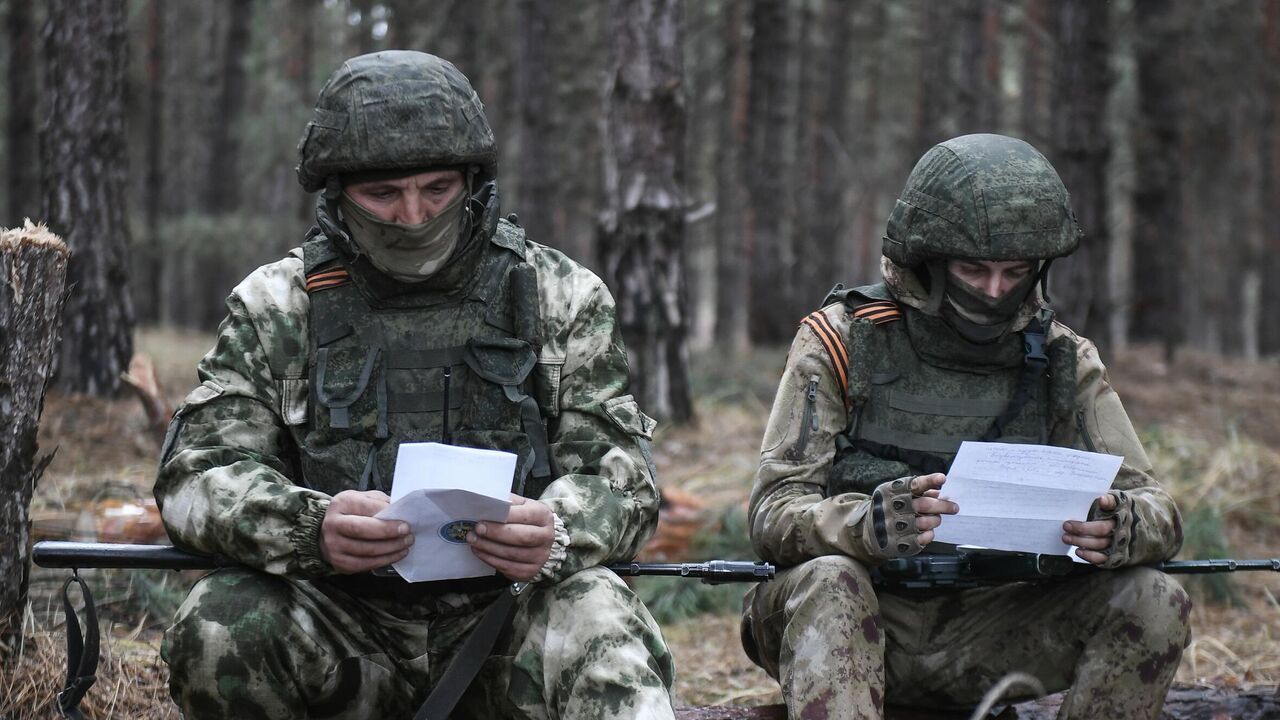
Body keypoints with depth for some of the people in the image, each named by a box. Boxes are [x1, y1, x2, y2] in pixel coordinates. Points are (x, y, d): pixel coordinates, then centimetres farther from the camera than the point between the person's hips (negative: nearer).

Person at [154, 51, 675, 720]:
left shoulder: (564, 299, 6)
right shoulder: (274, 306, 5)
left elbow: (620, 477, 2)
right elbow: (196, 472, -2)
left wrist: (557, 533, -24)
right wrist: (311, 526, -25)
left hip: (503, 623, -2)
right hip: (343, 631, 2)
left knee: (601, 624, -33)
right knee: (217, 626, -27)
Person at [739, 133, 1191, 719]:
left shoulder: (1063, 362, 4)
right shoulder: (844, 341, -5)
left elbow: (1159, 516, 0)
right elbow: (774, 517, -13)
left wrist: (1118, 528, -26)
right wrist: (875, 522, -35)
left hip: (984, 638, 3)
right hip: (860, 626, -3)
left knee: (1152, 601, -17)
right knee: (828, 585, -35)